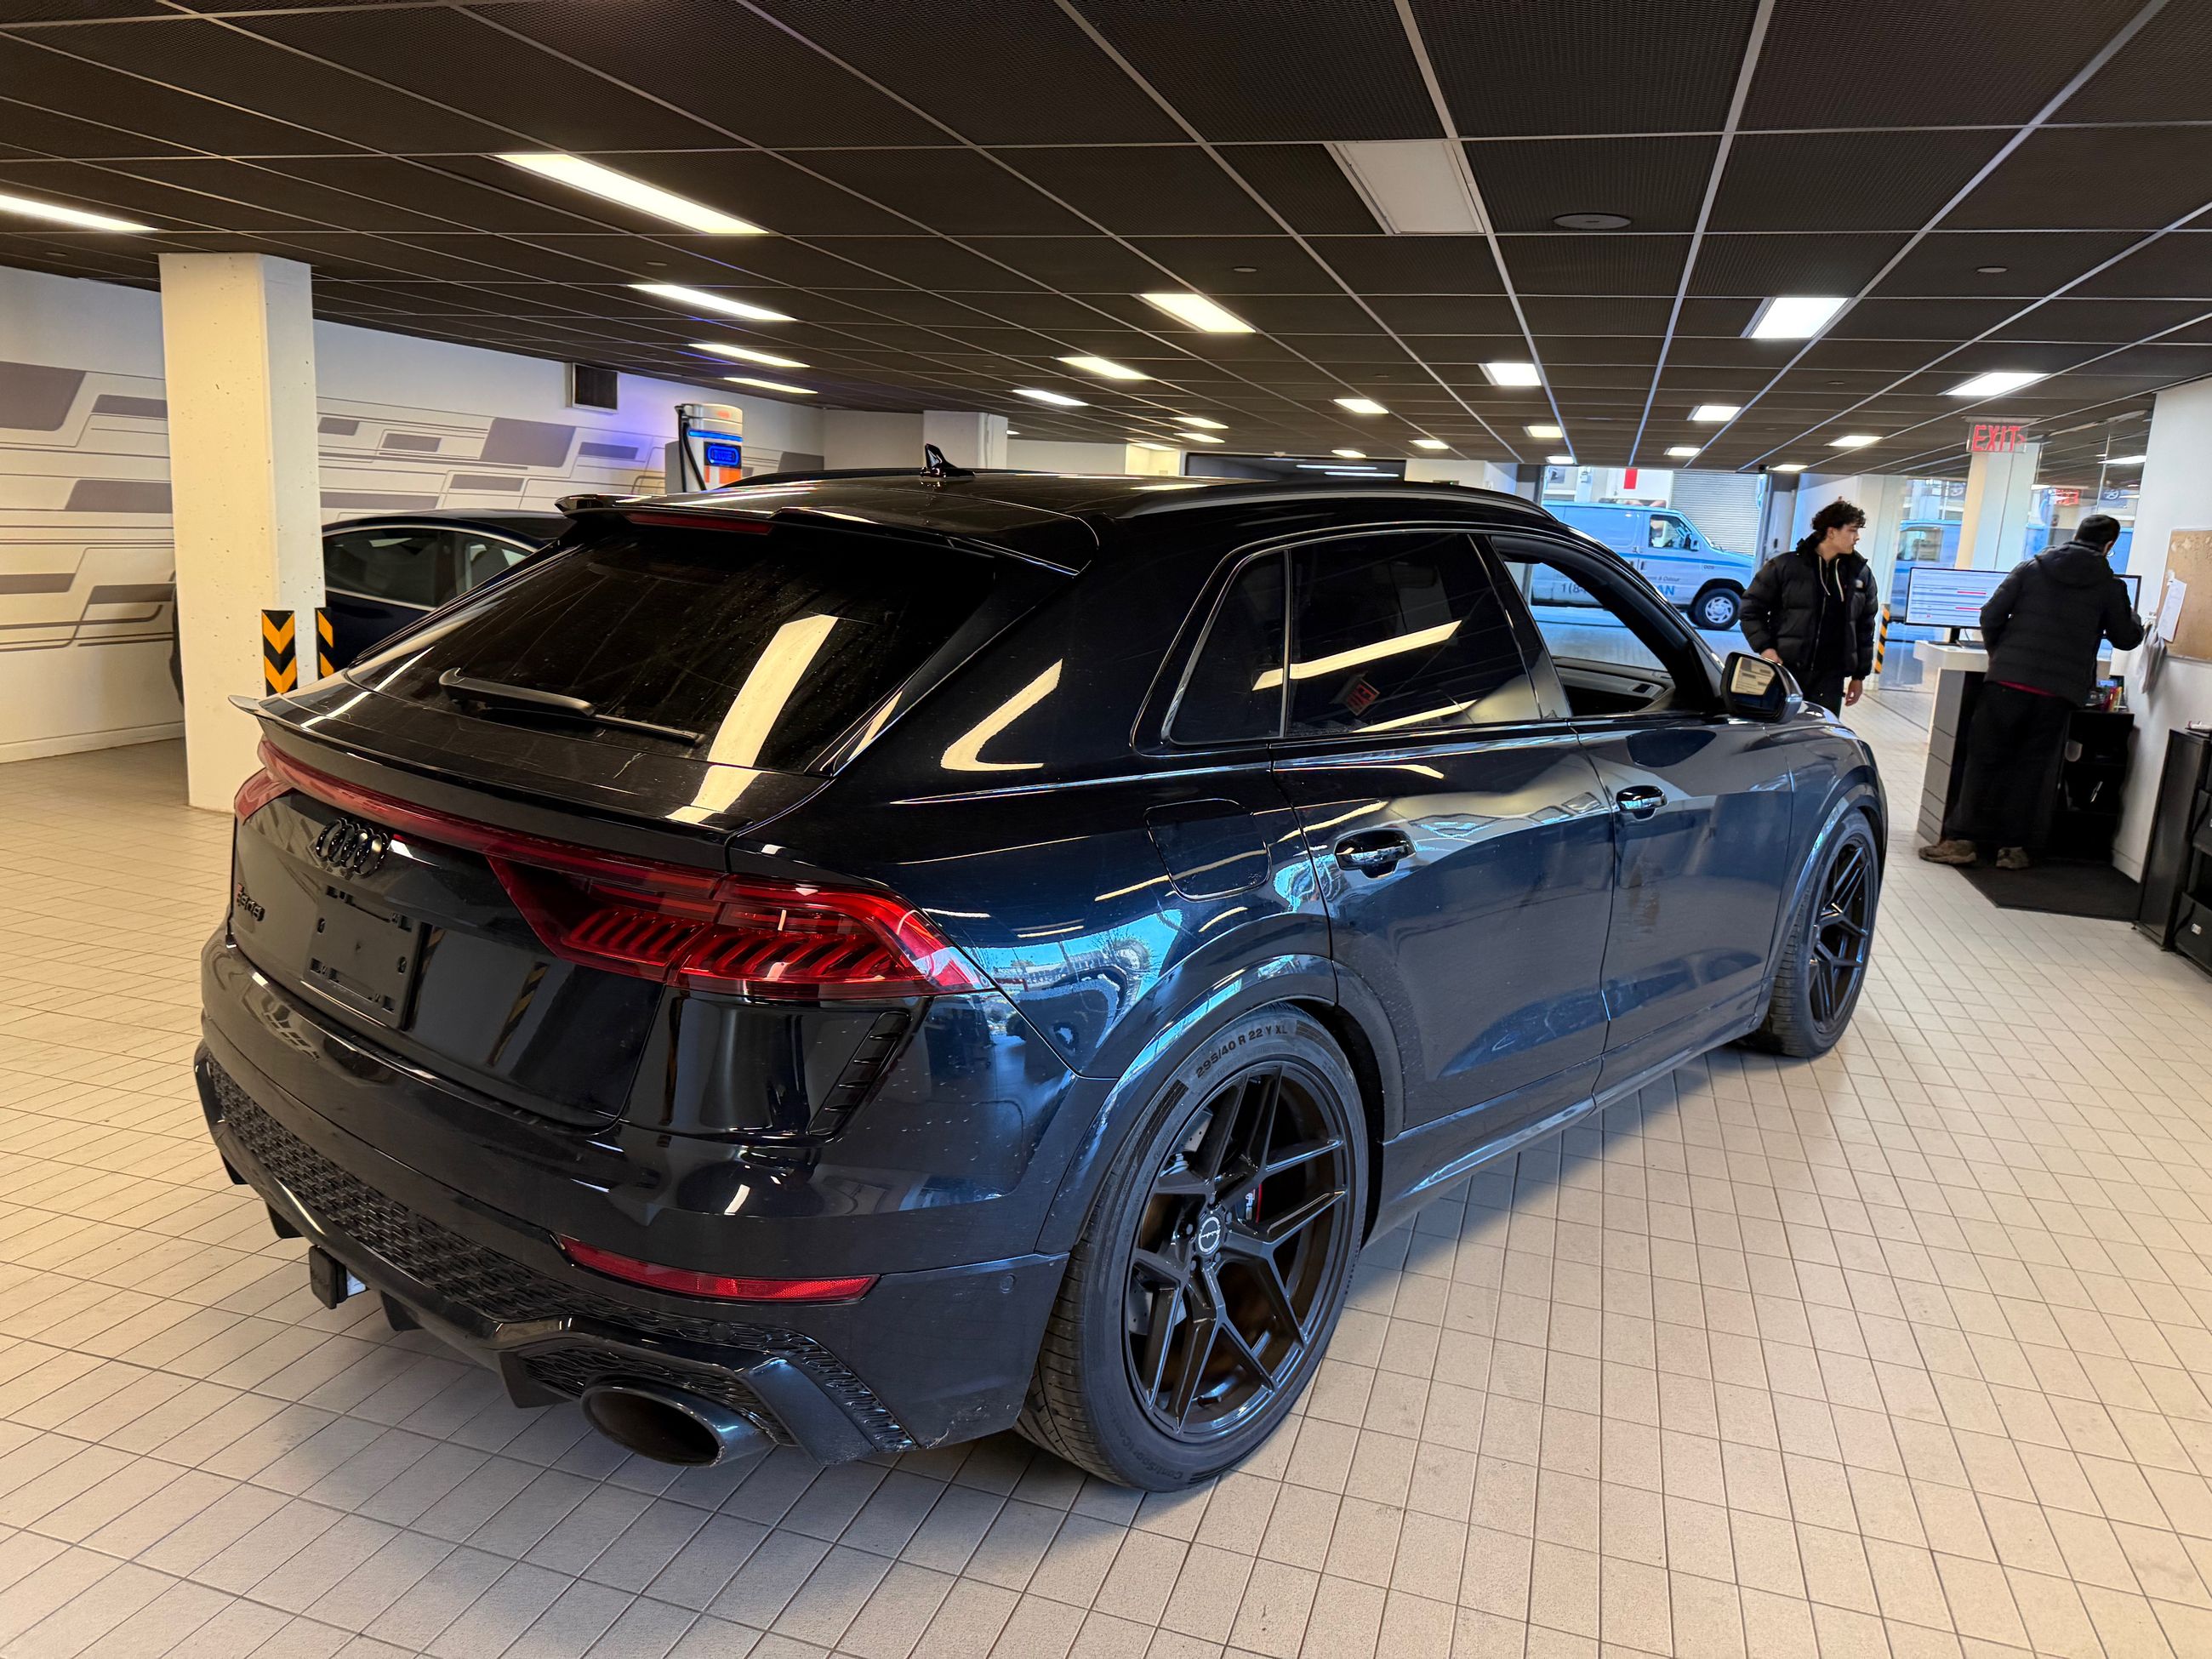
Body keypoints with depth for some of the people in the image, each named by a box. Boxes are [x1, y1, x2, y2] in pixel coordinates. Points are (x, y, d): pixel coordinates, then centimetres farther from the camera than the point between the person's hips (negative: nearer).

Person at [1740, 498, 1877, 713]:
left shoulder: (1861, 575, 9)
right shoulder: (1785, 566, -2)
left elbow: (1865, 628, 14)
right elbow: (1751, 608, 2)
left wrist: (1860, 675, 13)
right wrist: (1764, 648, -10)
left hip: (1830, 678, 3)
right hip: (1785, 671, -3)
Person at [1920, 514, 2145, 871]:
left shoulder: (2032, 568, 5)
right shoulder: (2110, 585, 4)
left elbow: (1991, 615, 0)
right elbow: (2126, 638, 13)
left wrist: (1997, 652, 16)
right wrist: (2134, 620, 35)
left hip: (2009, 680, 0)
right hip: (2059, 691, 0)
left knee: (1985, 759, 4)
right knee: (2032, 767, 8)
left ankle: (1963, 840, 2)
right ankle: (2014, 847, 11)